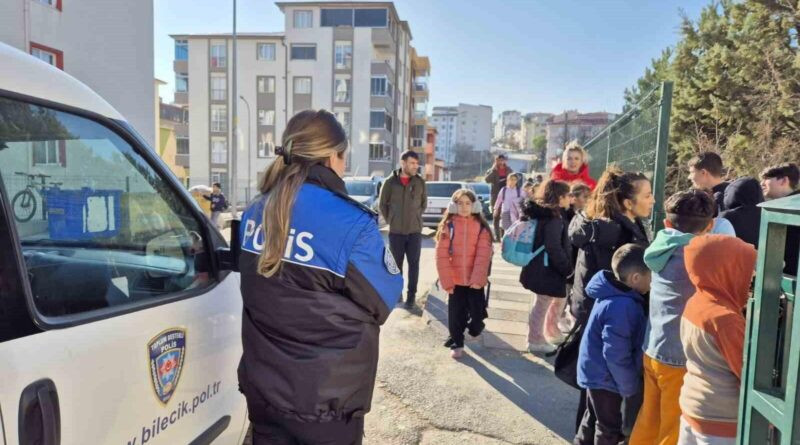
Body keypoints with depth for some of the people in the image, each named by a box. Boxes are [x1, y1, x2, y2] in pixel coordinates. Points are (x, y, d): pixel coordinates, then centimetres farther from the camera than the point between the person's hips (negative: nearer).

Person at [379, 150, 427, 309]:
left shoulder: (420, 182, 1)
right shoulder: (390, 182, -5)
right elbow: (383, 204, 5)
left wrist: (415, 217, 7)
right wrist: (390, 221, 3)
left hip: (415, 230, 1)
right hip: (396, 231, -1)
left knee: (414, 264, 3)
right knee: (396, 263, 8)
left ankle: (411, 295, 11)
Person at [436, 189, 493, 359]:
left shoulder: (482, 227, -2)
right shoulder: (448, 226, -3)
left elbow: (483, 255, -9)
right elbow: (441, 256, -6)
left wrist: (477, 278, -19)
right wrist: (446, 281, -11)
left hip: (475, 280, 0)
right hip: (455, 280, 0)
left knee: (477, 312, 5)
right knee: (455, 314, 7)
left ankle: (474, 326, 38)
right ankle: (457, 344, 25)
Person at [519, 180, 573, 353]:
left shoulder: (541, 213, 9)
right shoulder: (553, 218, -20)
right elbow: (554, 248, -25)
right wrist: (567, 268, -14)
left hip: (541, 267, 10)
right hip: (546, 270, -10)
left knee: (558, 299, 23)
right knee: (542, 306, 5)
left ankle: (551, 331, 37)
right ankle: (536, 340, 20)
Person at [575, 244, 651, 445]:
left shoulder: (615, 296, -1)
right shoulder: (623, 306, -31)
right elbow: (616, 355, -28)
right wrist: (629, 387, -15)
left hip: (597, 372, 9)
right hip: (605, 376, -9)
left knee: (594, 417, 26)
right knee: (609, 426, 10)